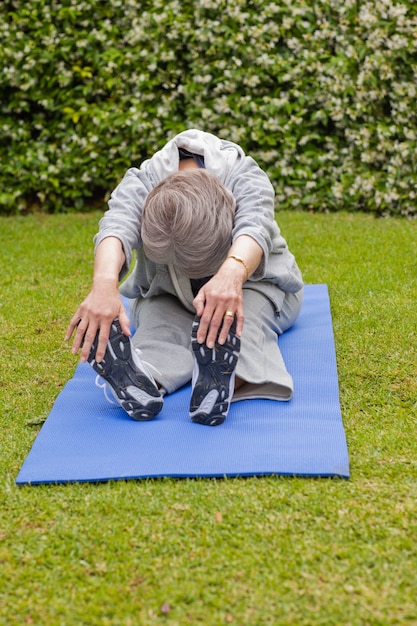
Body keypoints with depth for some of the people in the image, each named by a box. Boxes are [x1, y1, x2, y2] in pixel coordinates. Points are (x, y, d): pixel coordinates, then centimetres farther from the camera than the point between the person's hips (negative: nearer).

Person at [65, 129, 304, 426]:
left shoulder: (245, 177, -31)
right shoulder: (139, 185, -28)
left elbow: (254, 227, -51)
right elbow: (116, 227, -48)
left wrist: (232, 274, -74)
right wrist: (104, 285, -70)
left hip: (250, 282, -1)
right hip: (166, 293, 1)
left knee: (245, 318, -36)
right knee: (160, 324, -34)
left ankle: (223, 382, -63)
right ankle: (141, 382, -62)